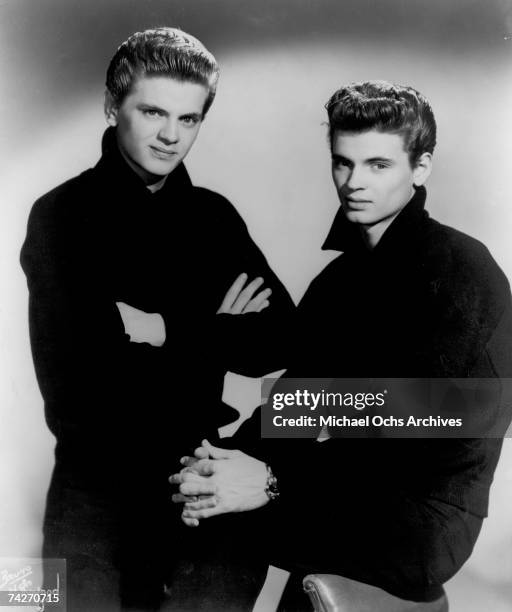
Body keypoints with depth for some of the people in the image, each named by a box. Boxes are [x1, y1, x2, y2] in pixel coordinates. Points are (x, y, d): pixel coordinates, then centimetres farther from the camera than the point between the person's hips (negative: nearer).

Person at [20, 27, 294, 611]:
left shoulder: (214, 215, 2)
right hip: (100, 502, -4)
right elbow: (75, 397, -18)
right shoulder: (62, 216, -12)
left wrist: (170, 333, -18)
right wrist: (212, 335, -15)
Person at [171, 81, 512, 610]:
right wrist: (231, 456, -16)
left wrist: (276, 481, -23)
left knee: (209, 525, -21)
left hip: (420, 525, -7)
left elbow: (425, 437, -21)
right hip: (349, 490, 7)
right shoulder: (341, 276, 11)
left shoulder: (458, 268, -13)